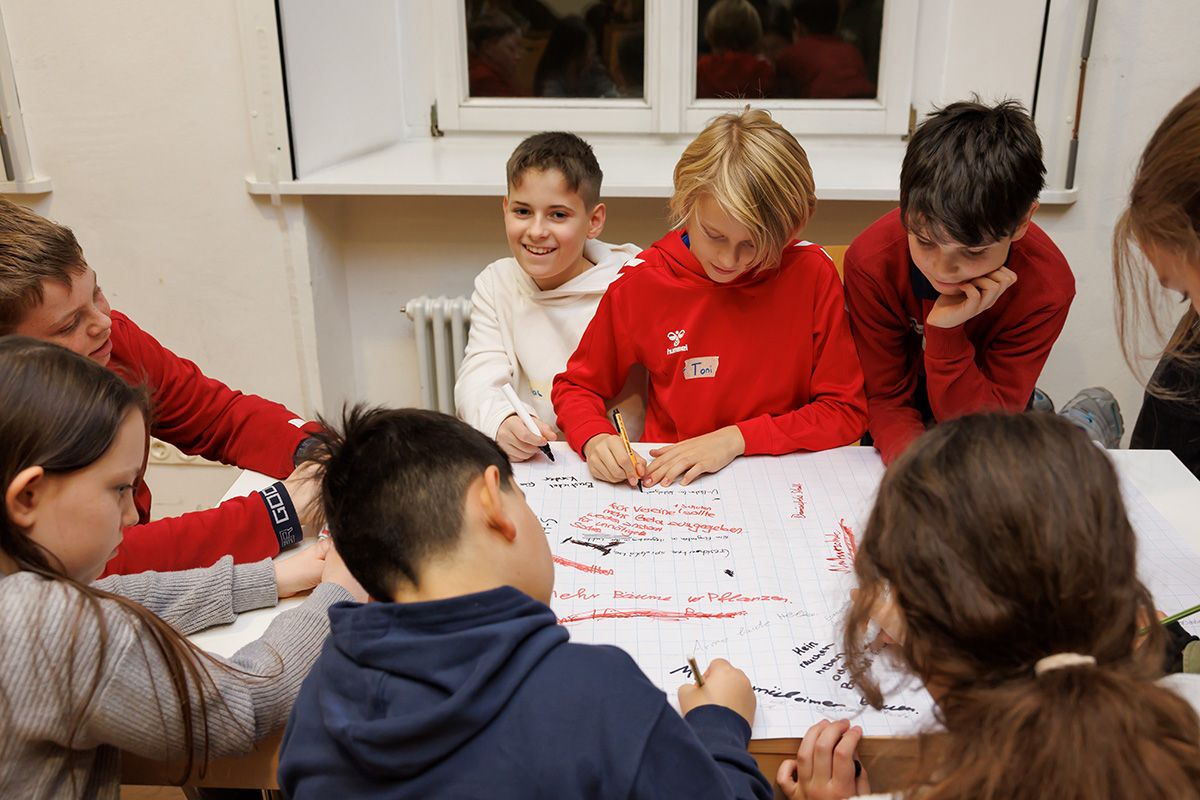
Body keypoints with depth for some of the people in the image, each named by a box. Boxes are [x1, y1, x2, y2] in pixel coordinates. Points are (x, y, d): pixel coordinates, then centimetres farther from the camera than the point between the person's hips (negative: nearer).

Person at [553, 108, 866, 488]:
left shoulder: (812, 274, -8)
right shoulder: (641, 283, -6)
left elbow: (846, 411, -4)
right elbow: (576, 386, 7)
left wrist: (736, 438, -13)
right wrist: (595, 438, -14)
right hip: (666, 482, 2)